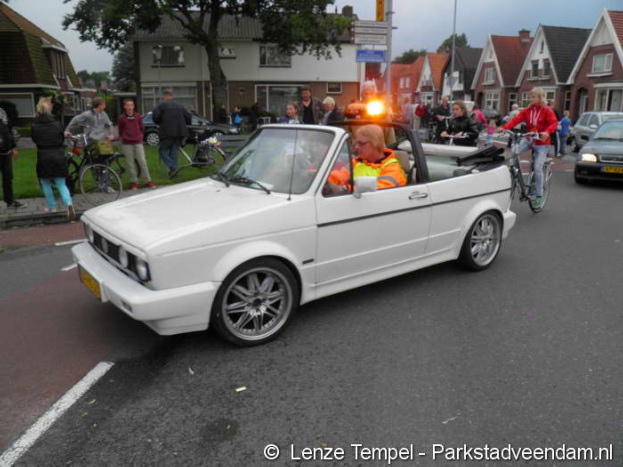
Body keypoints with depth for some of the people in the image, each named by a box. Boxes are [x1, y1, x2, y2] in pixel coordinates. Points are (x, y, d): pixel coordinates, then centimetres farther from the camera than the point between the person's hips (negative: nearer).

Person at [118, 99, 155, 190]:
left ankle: (148, 181, 4)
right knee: (131, 164, 2)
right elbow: (120, 131, 10)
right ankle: (134, 182, 9)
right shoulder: (121, 118, -1)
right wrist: (124, 138, 11)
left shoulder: (138, 116, 4)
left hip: (138, 143, 1)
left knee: (143, 162, -2)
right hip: (127, 144, -1)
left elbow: (142, 128, 16)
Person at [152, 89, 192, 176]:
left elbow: (155, 116, -12)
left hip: (168, 132, -5)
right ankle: (173, 171, 10)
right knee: (174, 152, 12)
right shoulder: (179, 105, 15)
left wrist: (158, 123, 6)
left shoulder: (161, 104, 0)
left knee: (163, 150, 4)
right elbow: (188, 117, 13)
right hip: (179, 132, 5)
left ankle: (172, 167, -15)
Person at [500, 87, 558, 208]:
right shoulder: (527, 110, 2)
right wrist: (504, 128, -25)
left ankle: (539, 195, 4)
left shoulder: (547, 111, -8)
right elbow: (516, 120, -8)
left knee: (538, 168, -10)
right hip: (529, 140, 4)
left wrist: (547, 132, -40)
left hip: (542, 143, -4)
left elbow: (554, 123, -19)